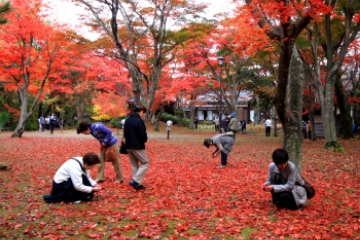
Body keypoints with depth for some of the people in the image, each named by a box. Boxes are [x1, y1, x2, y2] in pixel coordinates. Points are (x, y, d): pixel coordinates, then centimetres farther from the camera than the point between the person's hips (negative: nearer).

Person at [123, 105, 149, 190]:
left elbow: (125, 132, 16)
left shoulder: (127, 120, 12)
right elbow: (143, 134, -18)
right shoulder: (139, 121, -16)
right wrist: (145, 140, 2)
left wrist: (128, 140, 7)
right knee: (145, 163, 2)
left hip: (128, 146, 9)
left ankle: (137, 183, 17)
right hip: (137, 146, -9)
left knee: (134, 164, 15)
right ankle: (135, 180, -6)